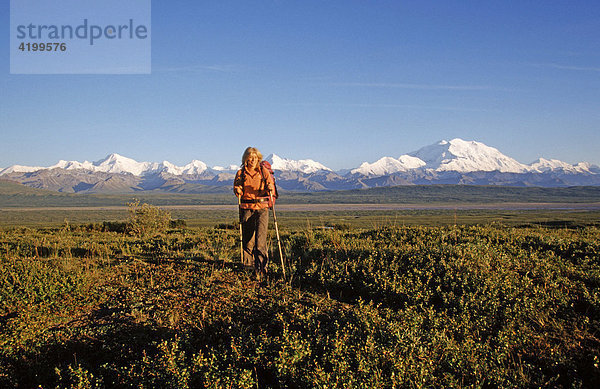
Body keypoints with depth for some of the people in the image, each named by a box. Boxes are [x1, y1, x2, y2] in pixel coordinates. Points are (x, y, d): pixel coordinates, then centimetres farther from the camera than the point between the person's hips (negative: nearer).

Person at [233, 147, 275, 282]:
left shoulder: (264, 172, 7)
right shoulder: (241, 173, 7)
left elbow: (271, 192, 6)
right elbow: (238, 192, 10)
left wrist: (270, 188, -17)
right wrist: (238, 190, -13)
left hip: (262, 207, -1)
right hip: (246, 208, 1)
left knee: (261, 237, -12)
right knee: (247, 238, 4)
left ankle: (261, 267, -13)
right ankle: (249, 263, 22)